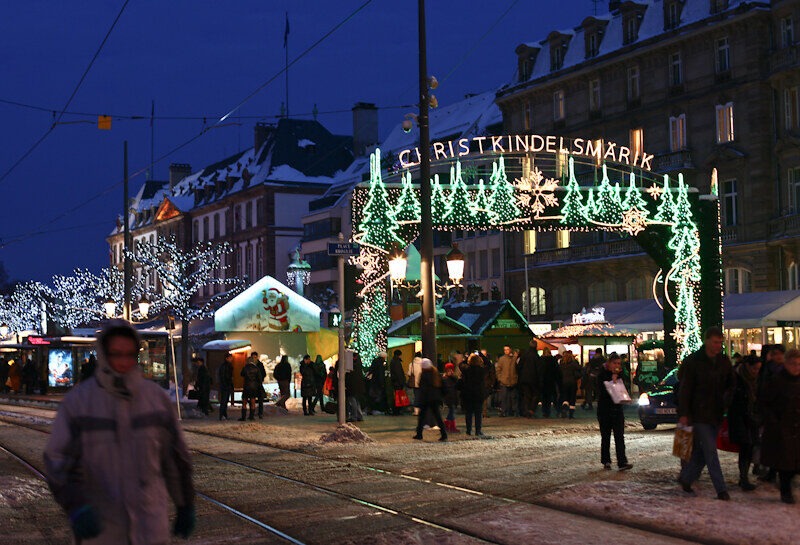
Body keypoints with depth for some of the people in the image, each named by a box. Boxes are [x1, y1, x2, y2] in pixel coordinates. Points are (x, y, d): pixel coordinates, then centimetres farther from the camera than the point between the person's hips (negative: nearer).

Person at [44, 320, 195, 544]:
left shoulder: (156, 397, 2)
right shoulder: (77, 401, -5)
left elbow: (176, 456, 9)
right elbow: (58, 459, -9)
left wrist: (185, 505, 13)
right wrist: (76, 506, -24)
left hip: (150, 522, 1)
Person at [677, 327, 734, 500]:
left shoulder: (724, 361, 7)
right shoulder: (693, 361, -8)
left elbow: (730, 385, 19)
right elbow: (685, 389, -8)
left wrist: (727, 404, 5)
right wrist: (683, 413, -12)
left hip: (715, 414, 6)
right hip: (699, 414, -6)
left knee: (702, 450, 10)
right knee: (710, 451, -7)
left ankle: (686, 478, 28)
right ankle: (721, 489, -6)